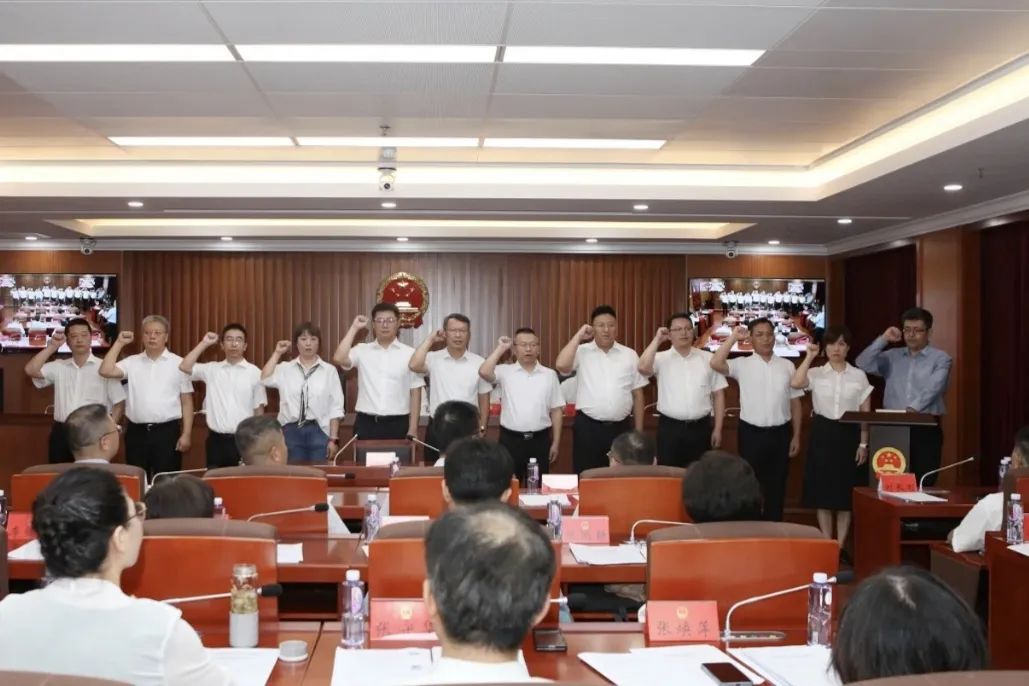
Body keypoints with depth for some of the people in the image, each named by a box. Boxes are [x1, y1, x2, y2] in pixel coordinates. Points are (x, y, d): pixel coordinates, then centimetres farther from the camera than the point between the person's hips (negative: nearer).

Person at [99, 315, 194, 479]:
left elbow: (187, 401, 2)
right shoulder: (132, 362, 8)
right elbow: (106, 371, -7)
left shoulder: (179, 364, 2)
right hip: (137, 432, 2)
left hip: (167, 431, -2)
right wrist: (119, 343, -2)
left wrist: (186, 434, -4)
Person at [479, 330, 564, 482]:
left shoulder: (549, 374, 5)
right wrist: (500, 348, -8)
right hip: (511, 439, -1)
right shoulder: (505, 371, 1)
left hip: (539, 440, 1)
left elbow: (556, 410, 7)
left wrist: (555, 442, 5)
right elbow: (484, 372, -20)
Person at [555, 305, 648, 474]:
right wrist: (578, 336, -9)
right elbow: (561, 365, -20)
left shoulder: (630, 355, 8)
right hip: (588, 427, -2)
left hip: (621, 428, 2)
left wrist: (639, 430, 8)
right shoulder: (582, 352, 1)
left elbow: (637, 394, 11)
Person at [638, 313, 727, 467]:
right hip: (670, 427, -1)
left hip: (700, 427, 2)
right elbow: (643, 368, -22)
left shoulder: (708, 359, 5)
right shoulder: (661, 358, 0)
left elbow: (718, 394, 7)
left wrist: (717, 429, 4)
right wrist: (657, 340, -13)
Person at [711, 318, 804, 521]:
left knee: (776, 487, 10)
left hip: (780, 434, 2)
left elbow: (795, 402, 8)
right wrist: (734, 337, -14)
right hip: (751, 433, -2)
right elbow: (715, 363, -21)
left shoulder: (787, 366, 6)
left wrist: (796, 436, 5)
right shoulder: (742, 364, -2)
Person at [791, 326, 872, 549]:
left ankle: (841, 545, 15)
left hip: (849, 434, 0)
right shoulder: (816, 374, 1)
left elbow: (866, 413, 4)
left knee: (846, 493, 5)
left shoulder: (859, 376, 3)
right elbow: (795, 383, -21)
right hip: (823, 433, 0)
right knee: (823, 491, 3)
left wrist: (863, 443, -2)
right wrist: (809, 357, -15)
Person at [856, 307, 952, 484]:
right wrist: (883, 340, -3)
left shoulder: (940, 358, 3)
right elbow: (863, 364, 2)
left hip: (926, 428, -3)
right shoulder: (892, 356, 14)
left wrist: (913, 408, -28)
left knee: (923, 482, -5)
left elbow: (932, 388, -13)